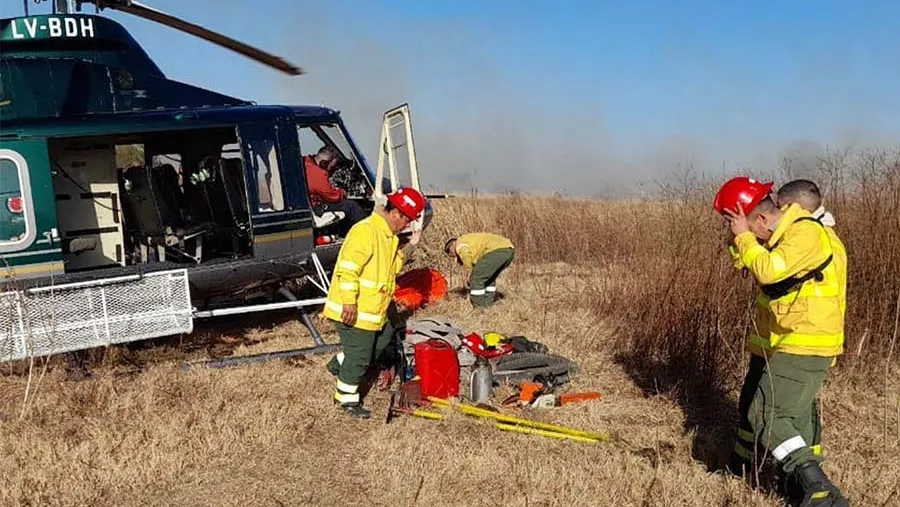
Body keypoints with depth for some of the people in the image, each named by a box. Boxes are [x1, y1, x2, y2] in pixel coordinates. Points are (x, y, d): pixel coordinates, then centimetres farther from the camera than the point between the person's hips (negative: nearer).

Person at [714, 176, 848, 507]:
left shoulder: (805, 233, -21)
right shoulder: (776, 234, 7)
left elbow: (769, 270, -32)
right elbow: (744, 264, 9)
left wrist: (744, 236, -20)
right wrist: (739, 238, -7)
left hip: (804, 346, -10)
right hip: (774, 341, 10)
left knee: (770, 415, -14)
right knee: (752, 403, 23)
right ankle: (738, 464, 44)